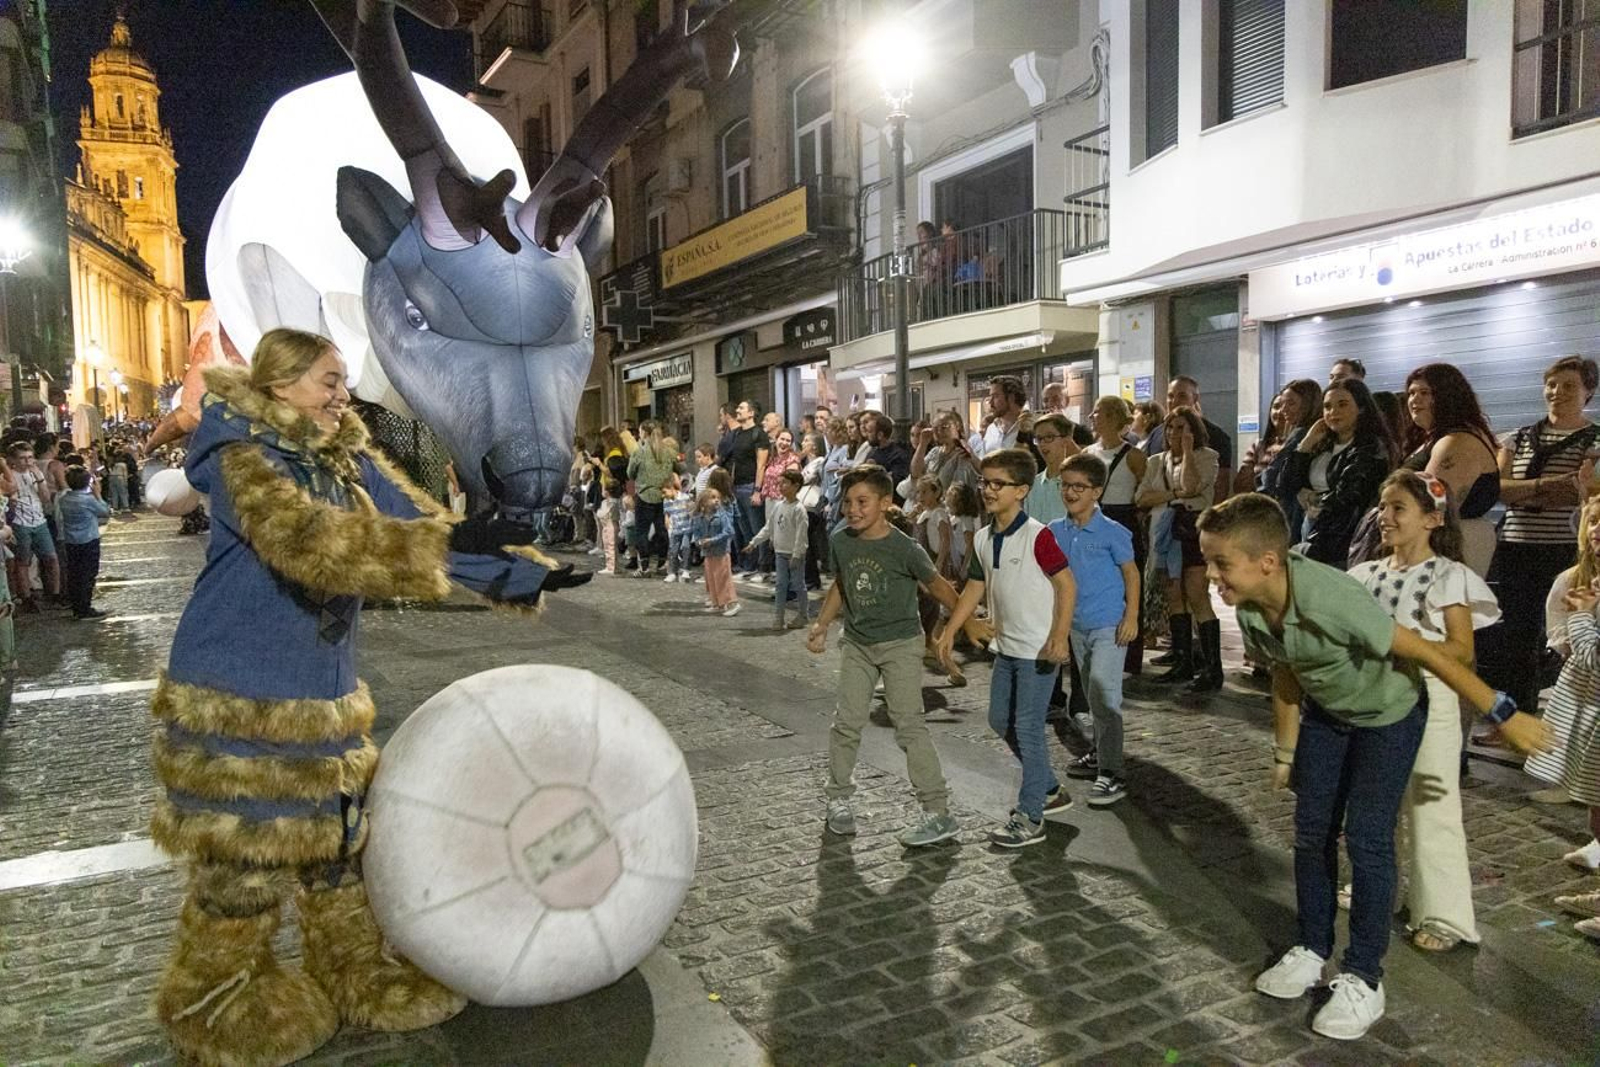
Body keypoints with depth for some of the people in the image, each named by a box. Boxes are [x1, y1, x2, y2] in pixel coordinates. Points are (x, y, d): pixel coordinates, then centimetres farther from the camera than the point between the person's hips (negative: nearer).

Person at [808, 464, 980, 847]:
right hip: (857, 643, 5)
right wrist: (821, 624, 10)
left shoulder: (904, 548, -18)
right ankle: (839, 798, 22)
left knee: (908, 723, -9)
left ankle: (939, 812, -3)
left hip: (900, 643, -5)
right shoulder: (840, 542, -3)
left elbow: (936, 585, -4)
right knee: (846, 721, 4)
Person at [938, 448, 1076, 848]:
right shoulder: (983, 539, 5)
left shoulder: (1037, 536, -17)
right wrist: (949, 631, 11)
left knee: (1027, 728, -4)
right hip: (1006, 648, 9)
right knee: (1000, 721, 16)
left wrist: (1060, 636, -23)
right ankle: (1049, 790, 34)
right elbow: (975, 588, 14)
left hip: (1038, 650, -8)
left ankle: (1030, 818, 8)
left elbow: (1066, 584, -17)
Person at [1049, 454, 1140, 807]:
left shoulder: (1112, 532, -13)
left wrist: (1131, 616, -12)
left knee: (1103, 695, -10)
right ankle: (1099, 753, 34)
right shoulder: (1056, 531, 3)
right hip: (1077, 625, 6)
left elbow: (1131, 573, -7)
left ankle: (1111, 772, -6)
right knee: (1093, 695, 19)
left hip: (1109, 625, -6)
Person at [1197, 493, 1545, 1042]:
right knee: (1311, 830, 8)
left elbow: (1428, 653, -30)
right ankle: (1312, 950, 27)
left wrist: (1503, 714, -22)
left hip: (1388, 716, -6)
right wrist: (1285, 754, 8)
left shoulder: (1330, 599, -40)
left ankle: (1363, 980, 10)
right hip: (1325, 715, 6)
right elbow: (1285, 678, -2)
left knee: (1366, 839, -6)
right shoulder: (1249, 610, -20)